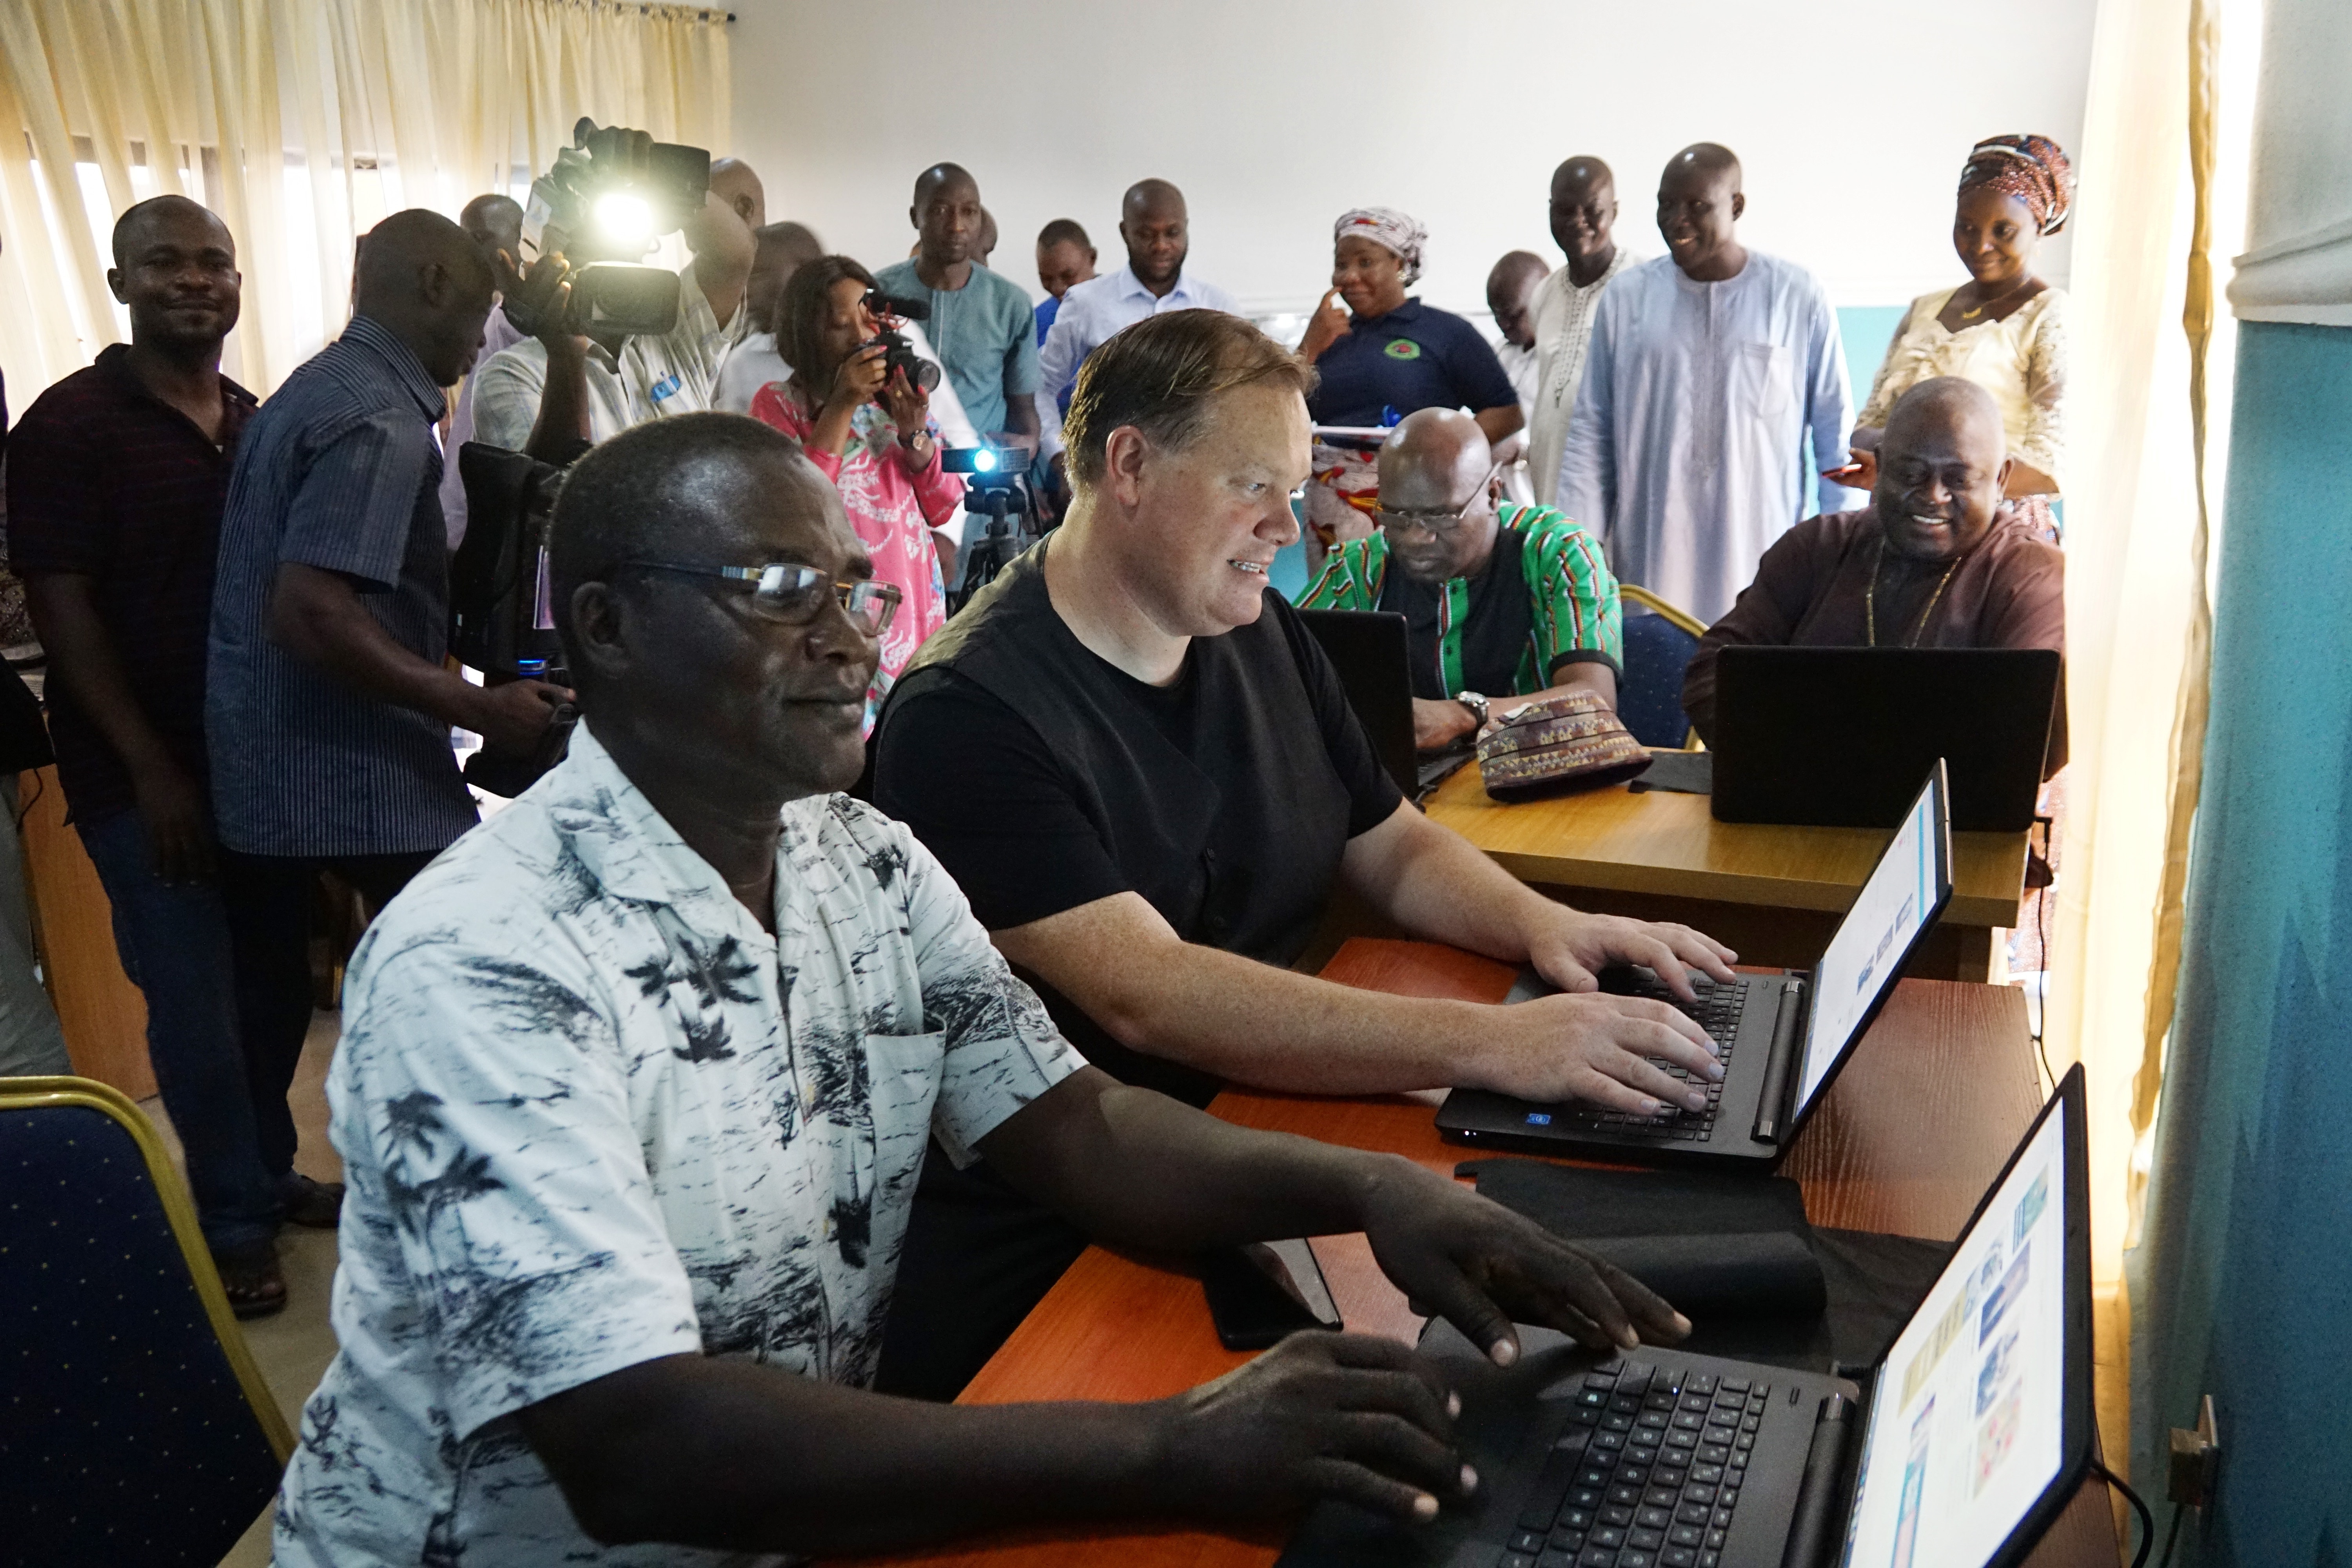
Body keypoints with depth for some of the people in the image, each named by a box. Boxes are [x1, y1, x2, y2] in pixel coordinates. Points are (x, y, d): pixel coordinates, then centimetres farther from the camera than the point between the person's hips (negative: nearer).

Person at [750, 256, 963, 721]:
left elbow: (943, 509, 7)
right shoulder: (779, 403, -1)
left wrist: (914, 430, -10)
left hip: (914, 606, 4)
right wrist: (841, 407, -16)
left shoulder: (899, 395, 12)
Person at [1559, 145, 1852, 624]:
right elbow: (1590, 435, 7)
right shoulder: (1625, 298, 5)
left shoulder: (1798, 298, 1)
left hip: (1760, 567, -1)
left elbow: (1834, 432, 5)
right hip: (1650, 562, 1)